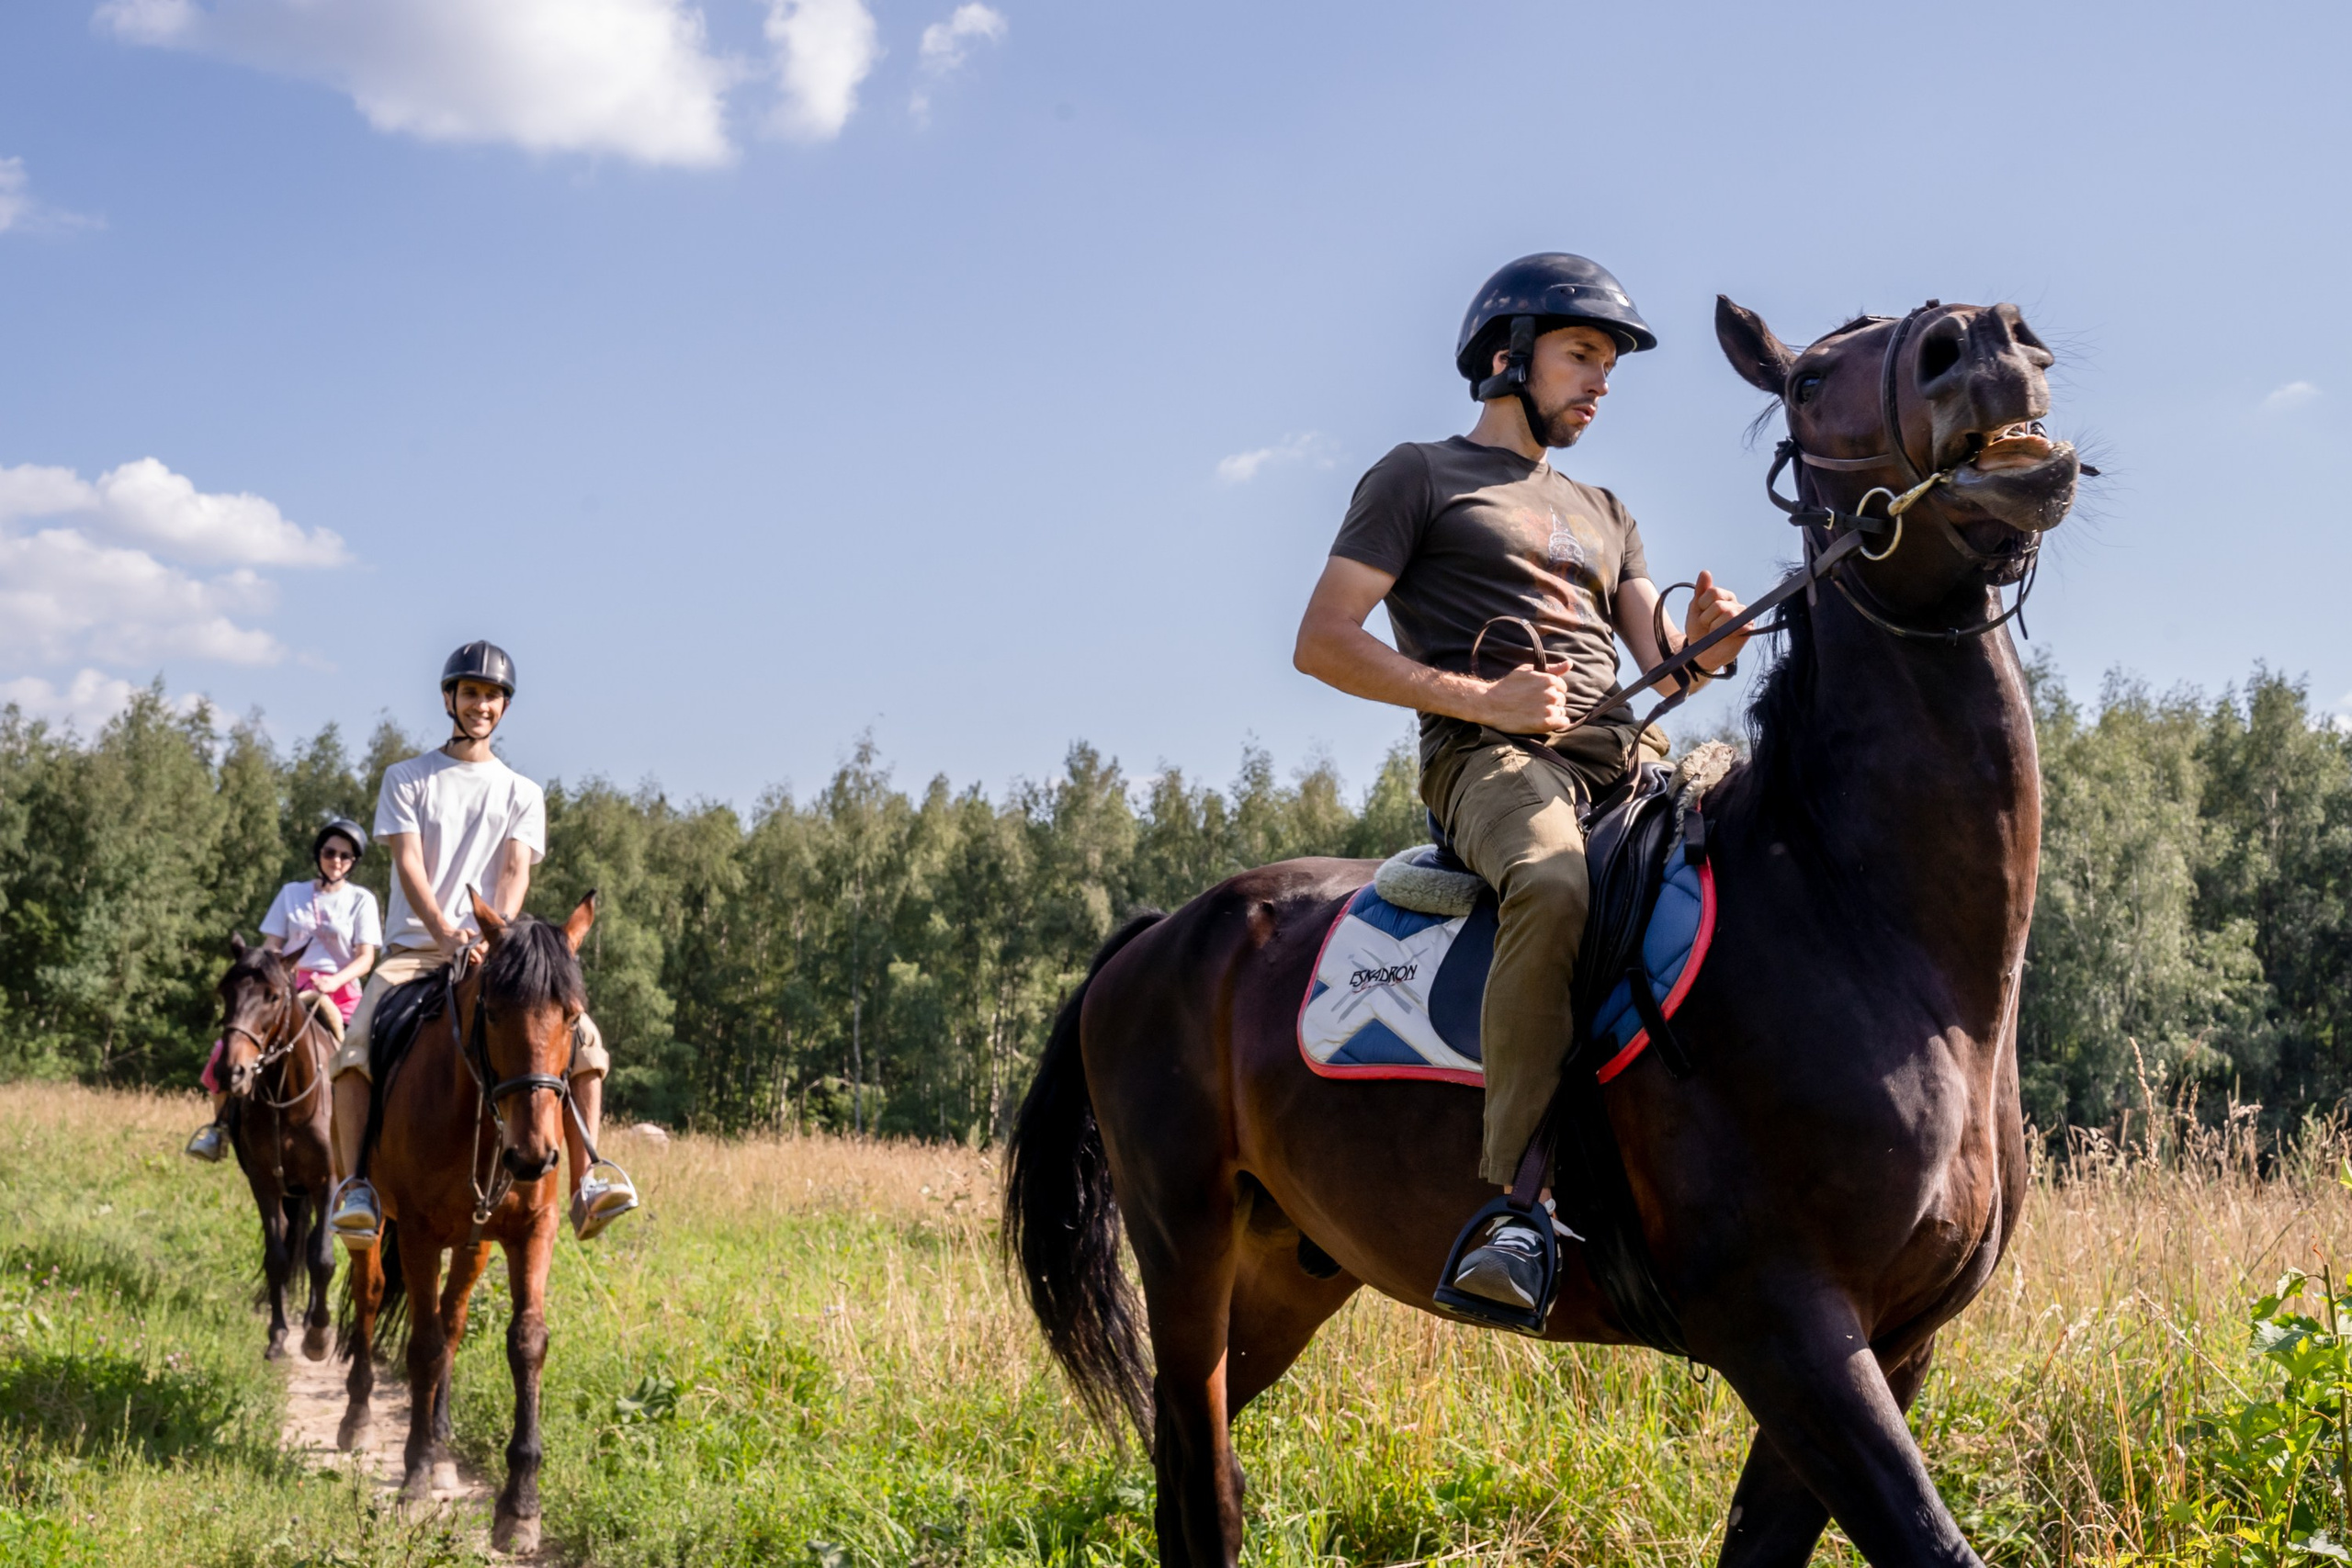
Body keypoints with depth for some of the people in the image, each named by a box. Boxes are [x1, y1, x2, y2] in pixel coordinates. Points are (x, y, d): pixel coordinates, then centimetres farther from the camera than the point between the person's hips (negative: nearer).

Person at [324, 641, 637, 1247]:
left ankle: (586, 1183, -22)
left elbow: (516, 870, 0)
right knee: (356, 1045, -30)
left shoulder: (523, 794, 15)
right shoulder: (406, 780, 10)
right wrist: (444, 931, -24)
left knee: (582, 1037, -22)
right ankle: (353, 1185, -28)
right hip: (414, 947, -1)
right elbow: (409, 863, -4)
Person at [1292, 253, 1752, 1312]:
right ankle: (1514, 1197, -39)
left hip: (1626, 752, 7)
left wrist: (1706, 643, -7)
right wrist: (1479, 697, -11)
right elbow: (1322, 643, 0)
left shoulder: (1603, 516, 31)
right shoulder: (1419, 477, 11)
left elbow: (1663, 659, 19)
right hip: (1491, 756, -7)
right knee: (1554, 883, -39)